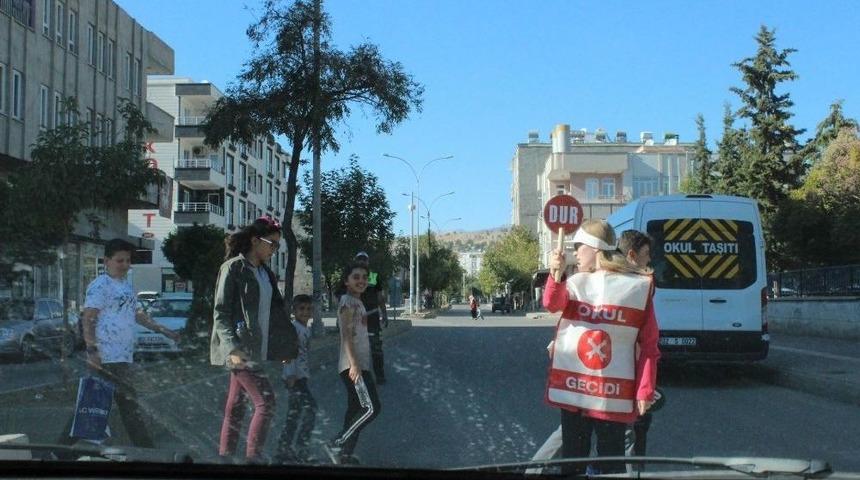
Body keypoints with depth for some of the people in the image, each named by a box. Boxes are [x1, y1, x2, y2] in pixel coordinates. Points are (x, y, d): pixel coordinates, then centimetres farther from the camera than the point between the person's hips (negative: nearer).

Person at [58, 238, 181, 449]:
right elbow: (88, 319, -15)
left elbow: (136, 313, 29)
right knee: (129, 404, -5)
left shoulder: (126, 285, 19)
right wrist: (92, 350, -25)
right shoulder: (100, 285, -9)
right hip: (108, 358, -9)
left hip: (124, 357, 9)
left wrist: (163, 330, 26)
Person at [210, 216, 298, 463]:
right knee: (266, 401, -13)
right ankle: (253, 458, -9)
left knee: (235, 406, 11)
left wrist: (289, 346, 12)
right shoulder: (233, 268, -8)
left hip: (257, 350, 8)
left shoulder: (265, 272, 15)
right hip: (239, 349, -8)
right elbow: (220, 313, -12)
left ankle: (225, 456, 16)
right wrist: (233, 348, -22)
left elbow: (276, 312, 17)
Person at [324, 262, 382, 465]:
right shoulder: (347, 301, -10)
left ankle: (345, 455, 14)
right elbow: (347, 334, -18)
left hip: (360, 364, 10)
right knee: (371, 408, -14)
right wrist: (354, 364, -24)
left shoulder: (357, 302, 18)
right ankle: (336, 445, -9)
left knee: (355, 409, 10)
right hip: (353, 364, -10)